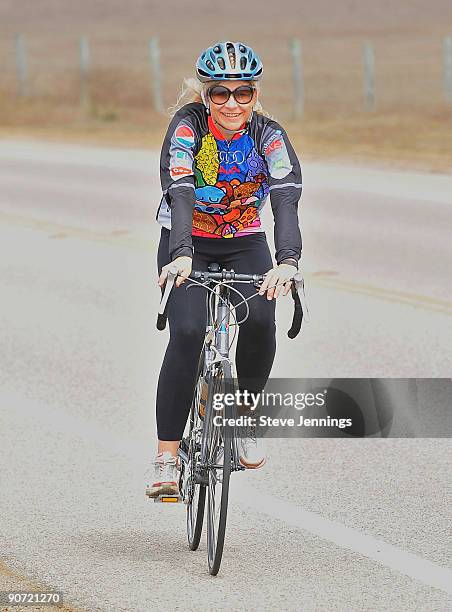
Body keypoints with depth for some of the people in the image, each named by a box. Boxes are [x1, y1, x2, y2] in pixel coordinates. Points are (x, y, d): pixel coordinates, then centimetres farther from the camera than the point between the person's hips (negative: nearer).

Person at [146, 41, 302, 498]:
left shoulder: (268, 135, -17)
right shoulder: (189, 123, -21)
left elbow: (286, 197, -32)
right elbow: (179, 191, -34)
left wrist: (287, 262, -50)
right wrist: (181, 256, -52)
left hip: (244, 245, 2)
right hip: (187, 243, -1)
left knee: (260, 321, -26)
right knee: (187, 332, -24)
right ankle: (165, 457, -20)